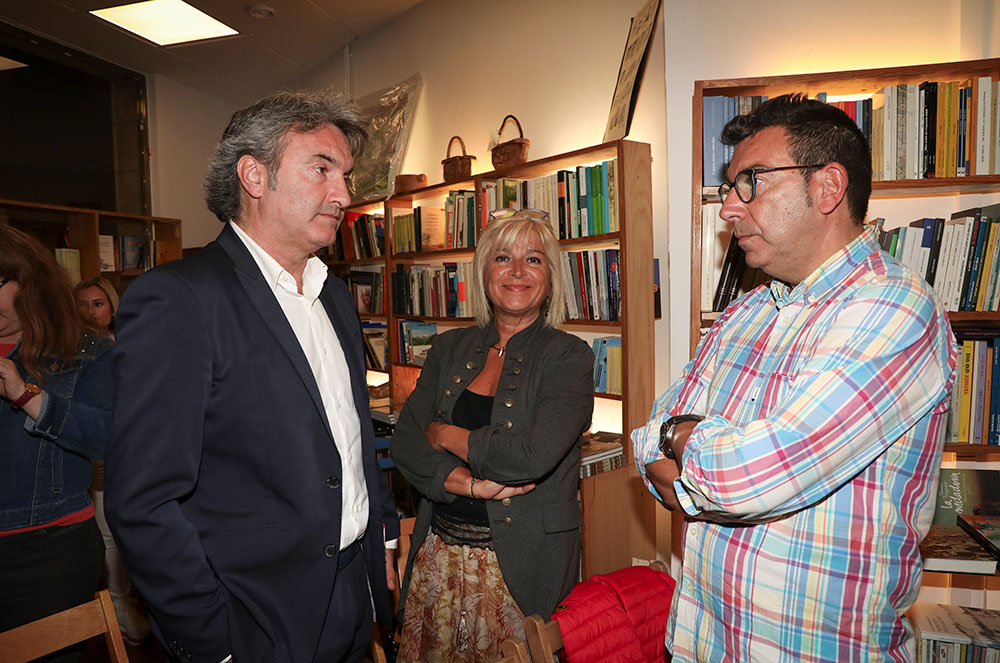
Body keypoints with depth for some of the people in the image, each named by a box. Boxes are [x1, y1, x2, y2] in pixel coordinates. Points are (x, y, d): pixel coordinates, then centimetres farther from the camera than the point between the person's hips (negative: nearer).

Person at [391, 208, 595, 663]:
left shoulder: (568, 357, -8)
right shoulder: (450, 349, 6)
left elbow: (532, 457, -21)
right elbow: (403, 444, -1)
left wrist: (446, 435, -8)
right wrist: (470, 484, -16)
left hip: (521, 562, -4)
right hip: (439, 553, 4)